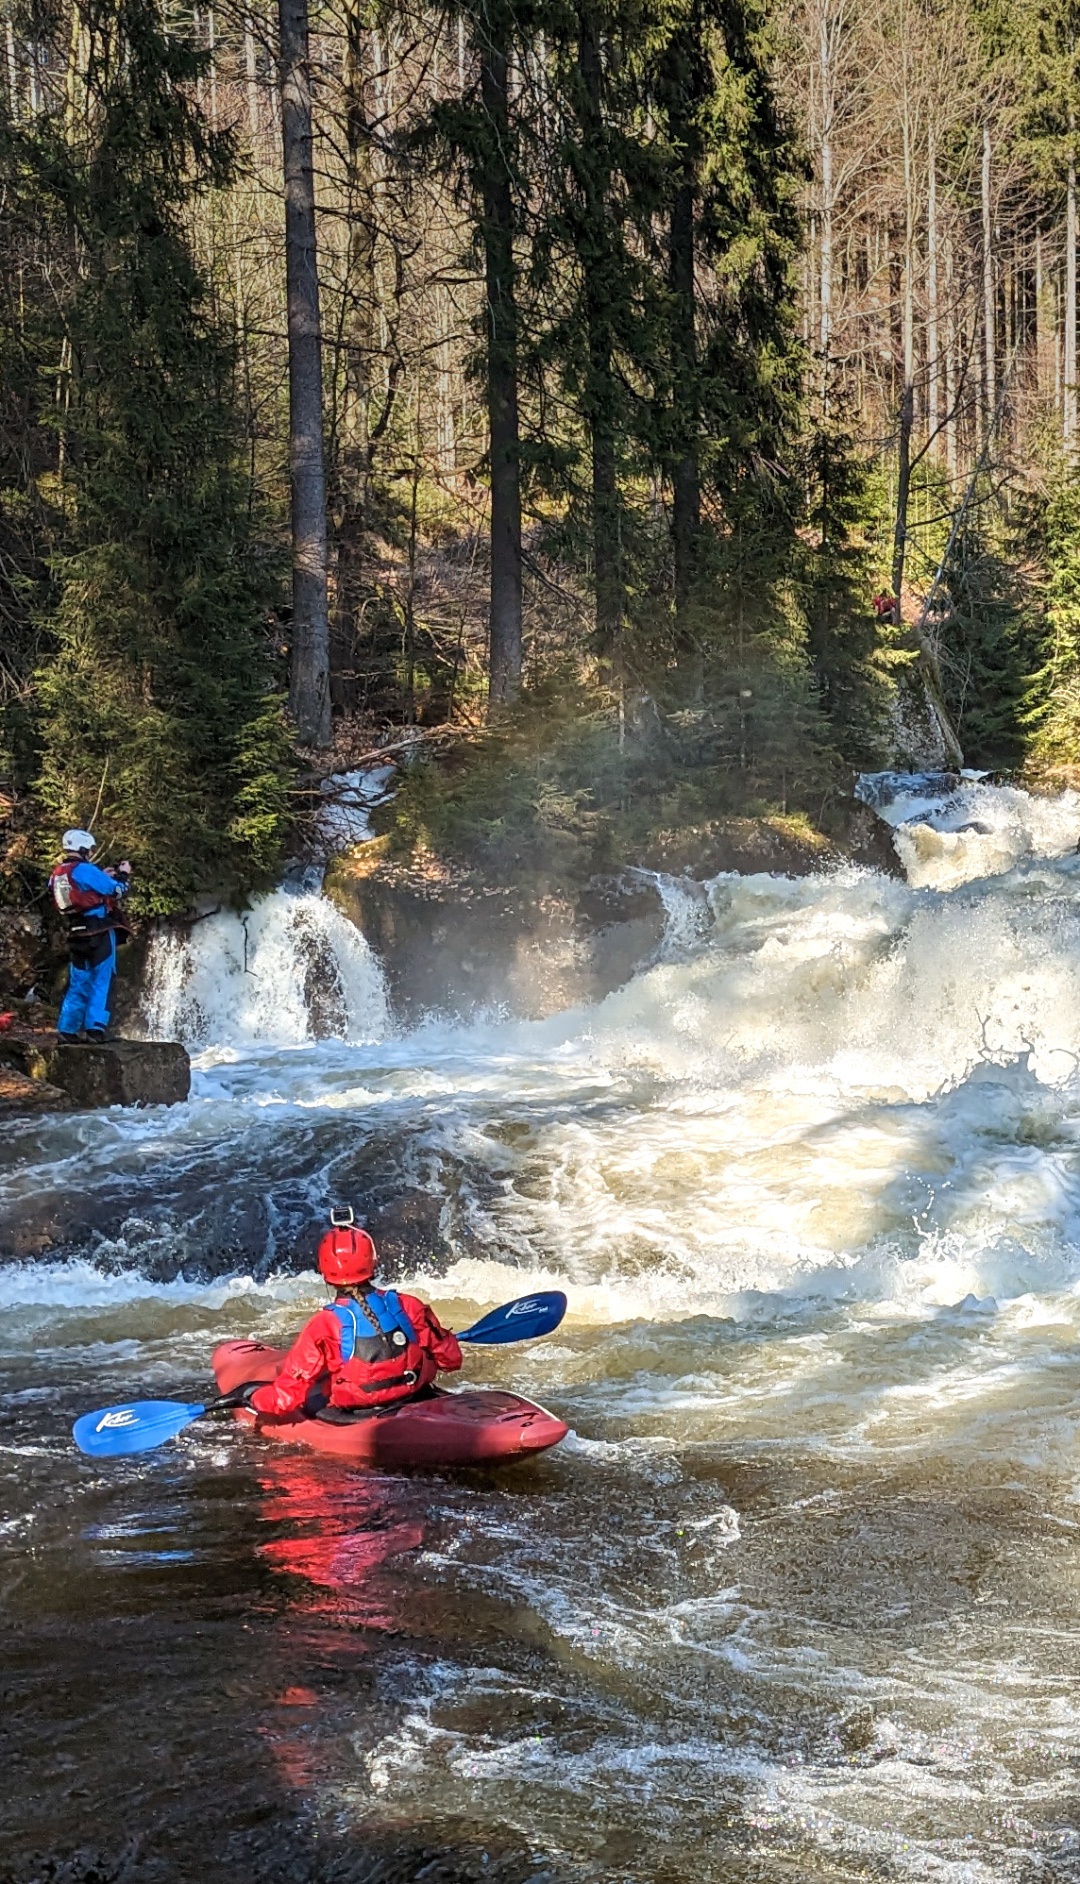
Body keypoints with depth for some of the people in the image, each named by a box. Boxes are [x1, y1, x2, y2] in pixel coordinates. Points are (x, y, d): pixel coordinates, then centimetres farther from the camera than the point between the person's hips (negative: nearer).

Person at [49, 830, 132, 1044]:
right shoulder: (86, 870, -14)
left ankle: (66, 1030, 10)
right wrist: (124, 875, 10)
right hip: (100, 934, -7)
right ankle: (95, 1028, -4)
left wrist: (103, 877, 20)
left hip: (76, 935, 7)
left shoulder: (57, 875, 8)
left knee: (78, 984, 13)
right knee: (100, 982, 1)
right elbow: (117, 891, -9)